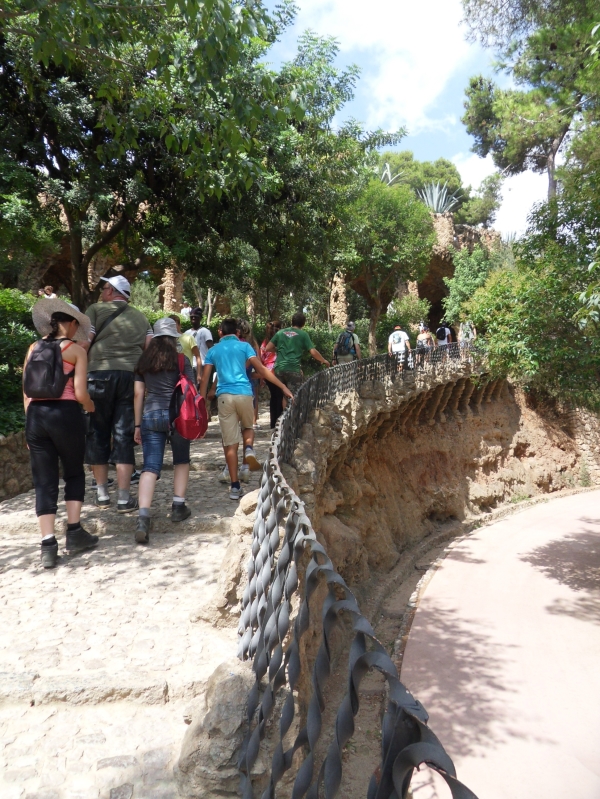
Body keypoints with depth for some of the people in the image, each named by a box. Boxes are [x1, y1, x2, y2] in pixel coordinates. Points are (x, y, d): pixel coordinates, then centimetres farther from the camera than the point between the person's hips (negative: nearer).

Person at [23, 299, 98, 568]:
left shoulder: (34, 348, 11)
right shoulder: (76, 350, -2)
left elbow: (26, 392, 11)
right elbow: (80, 393, -8)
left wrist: (31, 421, 18)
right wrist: (91, 407, 12)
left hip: (36, 415, 4)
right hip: (66, 415, -3)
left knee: (44, 481, 6)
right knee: (74, 473, 16)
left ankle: (48, 545, 3)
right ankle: (74, 532, 15)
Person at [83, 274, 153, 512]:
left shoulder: (96, 310, 6)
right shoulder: (140, 317, 16)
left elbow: (83, 343, -4)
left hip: (100, 375, -2)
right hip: (132, 376, 2)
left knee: (98, 434, 11)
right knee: (124, 436, 4)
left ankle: (102, 493, 19)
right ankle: (124, 498, 2)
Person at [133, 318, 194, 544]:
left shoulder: (143, 361, 11)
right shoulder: (181, 360, 2)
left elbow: (138, 394, 10)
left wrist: (137, 425, 14)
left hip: (150, 416, 2)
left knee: (150, 467, -2)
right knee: (181, 461, 20)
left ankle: (143, 517, -16)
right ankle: (178, 507, 22)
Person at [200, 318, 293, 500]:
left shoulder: (213, 351, 15)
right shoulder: (244, 346, 9)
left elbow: (204, 379, 11)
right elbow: (261, 370, -1)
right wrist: (283, 387, -1)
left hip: (224, 395, 1)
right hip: (244, 393, -1)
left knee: (229, 443, 4)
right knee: (248, 426, 26)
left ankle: (235, 487, 5)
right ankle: (249, 450, -6)